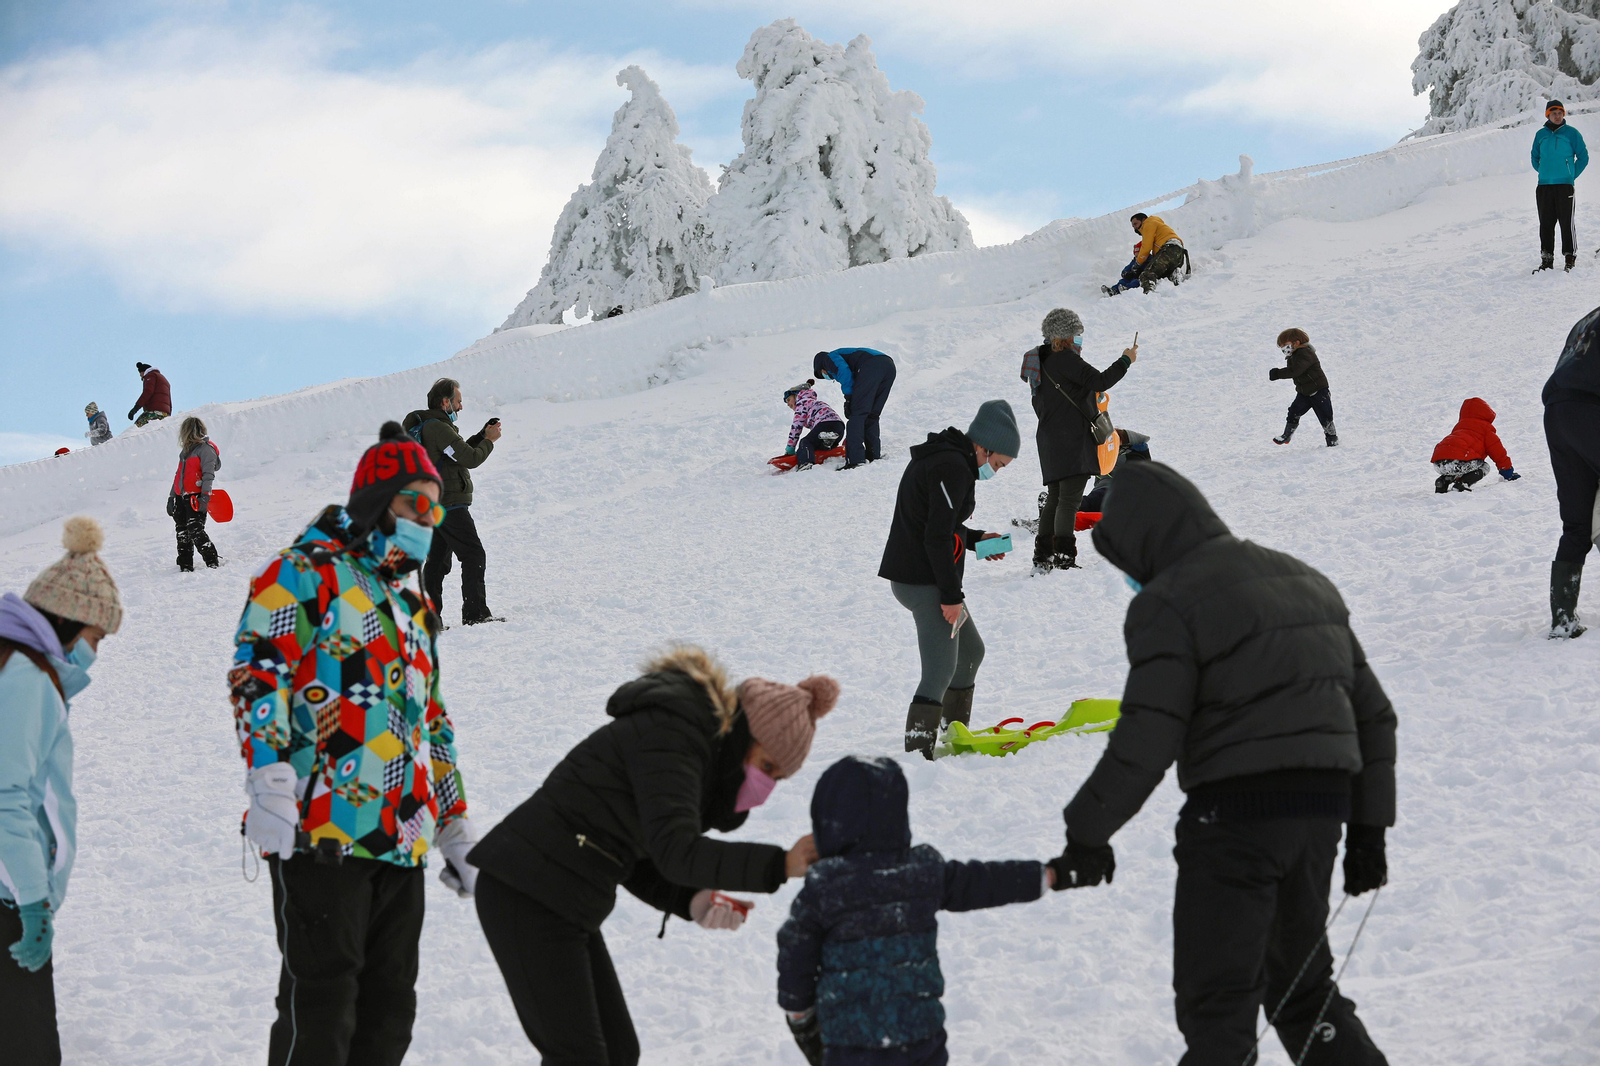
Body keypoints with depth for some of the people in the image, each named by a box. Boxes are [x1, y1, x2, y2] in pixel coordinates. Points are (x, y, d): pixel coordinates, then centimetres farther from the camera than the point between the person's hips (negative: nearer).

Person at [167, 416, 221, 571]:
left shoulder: (205, 449, -5)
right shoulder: (185, 451, 22)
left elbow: (208, 474, -14)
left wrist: (205, 496, -23)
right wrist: (171, 497, 22)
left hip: (196, 497, -8)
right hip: (181, 497, 8)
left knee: (195, 531, -17)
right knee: (182, 533, 6)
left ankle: (213, 562, -9)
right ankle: (185, 566, 11)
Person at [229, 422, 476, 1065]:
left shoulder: (414, 607, 25)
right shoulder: (307, 575, -2)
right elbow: (257, 675, -13)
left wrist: (455, 830, 27)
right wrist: (268, 782, -25)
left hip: (402, 843, 8)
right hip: (321, 833, -8)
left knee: (390, 1006, 10)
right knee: (320, 1009, -7)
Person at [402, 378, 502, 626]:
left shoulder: (421, 426, 14)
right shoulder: (438, 428, -18)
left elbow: (459, 452, 19)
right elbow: (471, 459, -20)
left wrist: (482, 436, 11)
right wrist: (489, 440, -3)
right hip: (450, 505, -10)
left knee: (437, 560, 12)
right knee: (474, 556, -5)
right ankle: (475, 613, -7)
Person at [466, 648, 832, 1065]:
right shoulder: (668, 734, -17)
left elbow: (639, 866, 13)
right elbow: (676, 851, -29)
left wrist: (693, 902, -5)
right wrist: (778, 866, -31)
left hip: (564, 904, 10)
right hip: (528, 895, -10)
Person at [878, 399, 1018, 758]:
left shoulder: (942, 458, 16)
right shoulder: (953, 468, -18)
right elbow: (937, 536, -23)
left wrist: (975, 539, 16)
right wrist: (952, 594, -20)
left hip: (914, 576, 11)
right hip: (925, 581, -11)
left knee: (970, 651, 22)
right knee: (940, 671, -15)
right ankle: (918, 750, -22)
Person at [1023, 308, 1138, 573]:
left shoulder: (1043, 361, 17)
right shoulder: (1065, 359, -12)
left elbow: (1038, 405, 23)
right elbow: (1099, 381, -20)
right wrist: (1126, 360, -7)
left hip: (1049, 439, 10)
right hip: (1071, 440, -10)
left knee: (1054, 499, 13)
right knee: (1069, 499, -13)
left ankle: (1043, 556, 11)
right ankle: (1064, 558, -19)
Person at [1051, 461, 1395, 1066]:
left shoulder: (1169, 603, -7)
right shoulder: (1307, 582, 18)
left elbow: (1146, 740, -16)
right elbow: (1373, 714, 19)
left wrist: (1088, 832, -7)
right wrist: (1369, 829, 22)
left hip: (1236, 810, -8)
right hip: (1323, 807, 8)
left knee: (1215, 1003, -3)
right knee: (1301, 987, 21)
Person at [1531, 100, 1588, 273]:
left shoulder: (1571, 133, 0)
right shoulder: (1541, 135, 11)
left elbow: (1583, 157, 4)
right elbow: (1535, 158, 22)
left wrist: (1572, 175, 0)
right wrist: (1545, 173, 11)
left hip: (1565, 185, -4)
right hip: (1544, 186, 4)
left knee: (1566, 223, -5)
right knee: (1545, 224, 5)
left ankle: (1570, 258, 3)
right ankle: (1546, 260, 10)